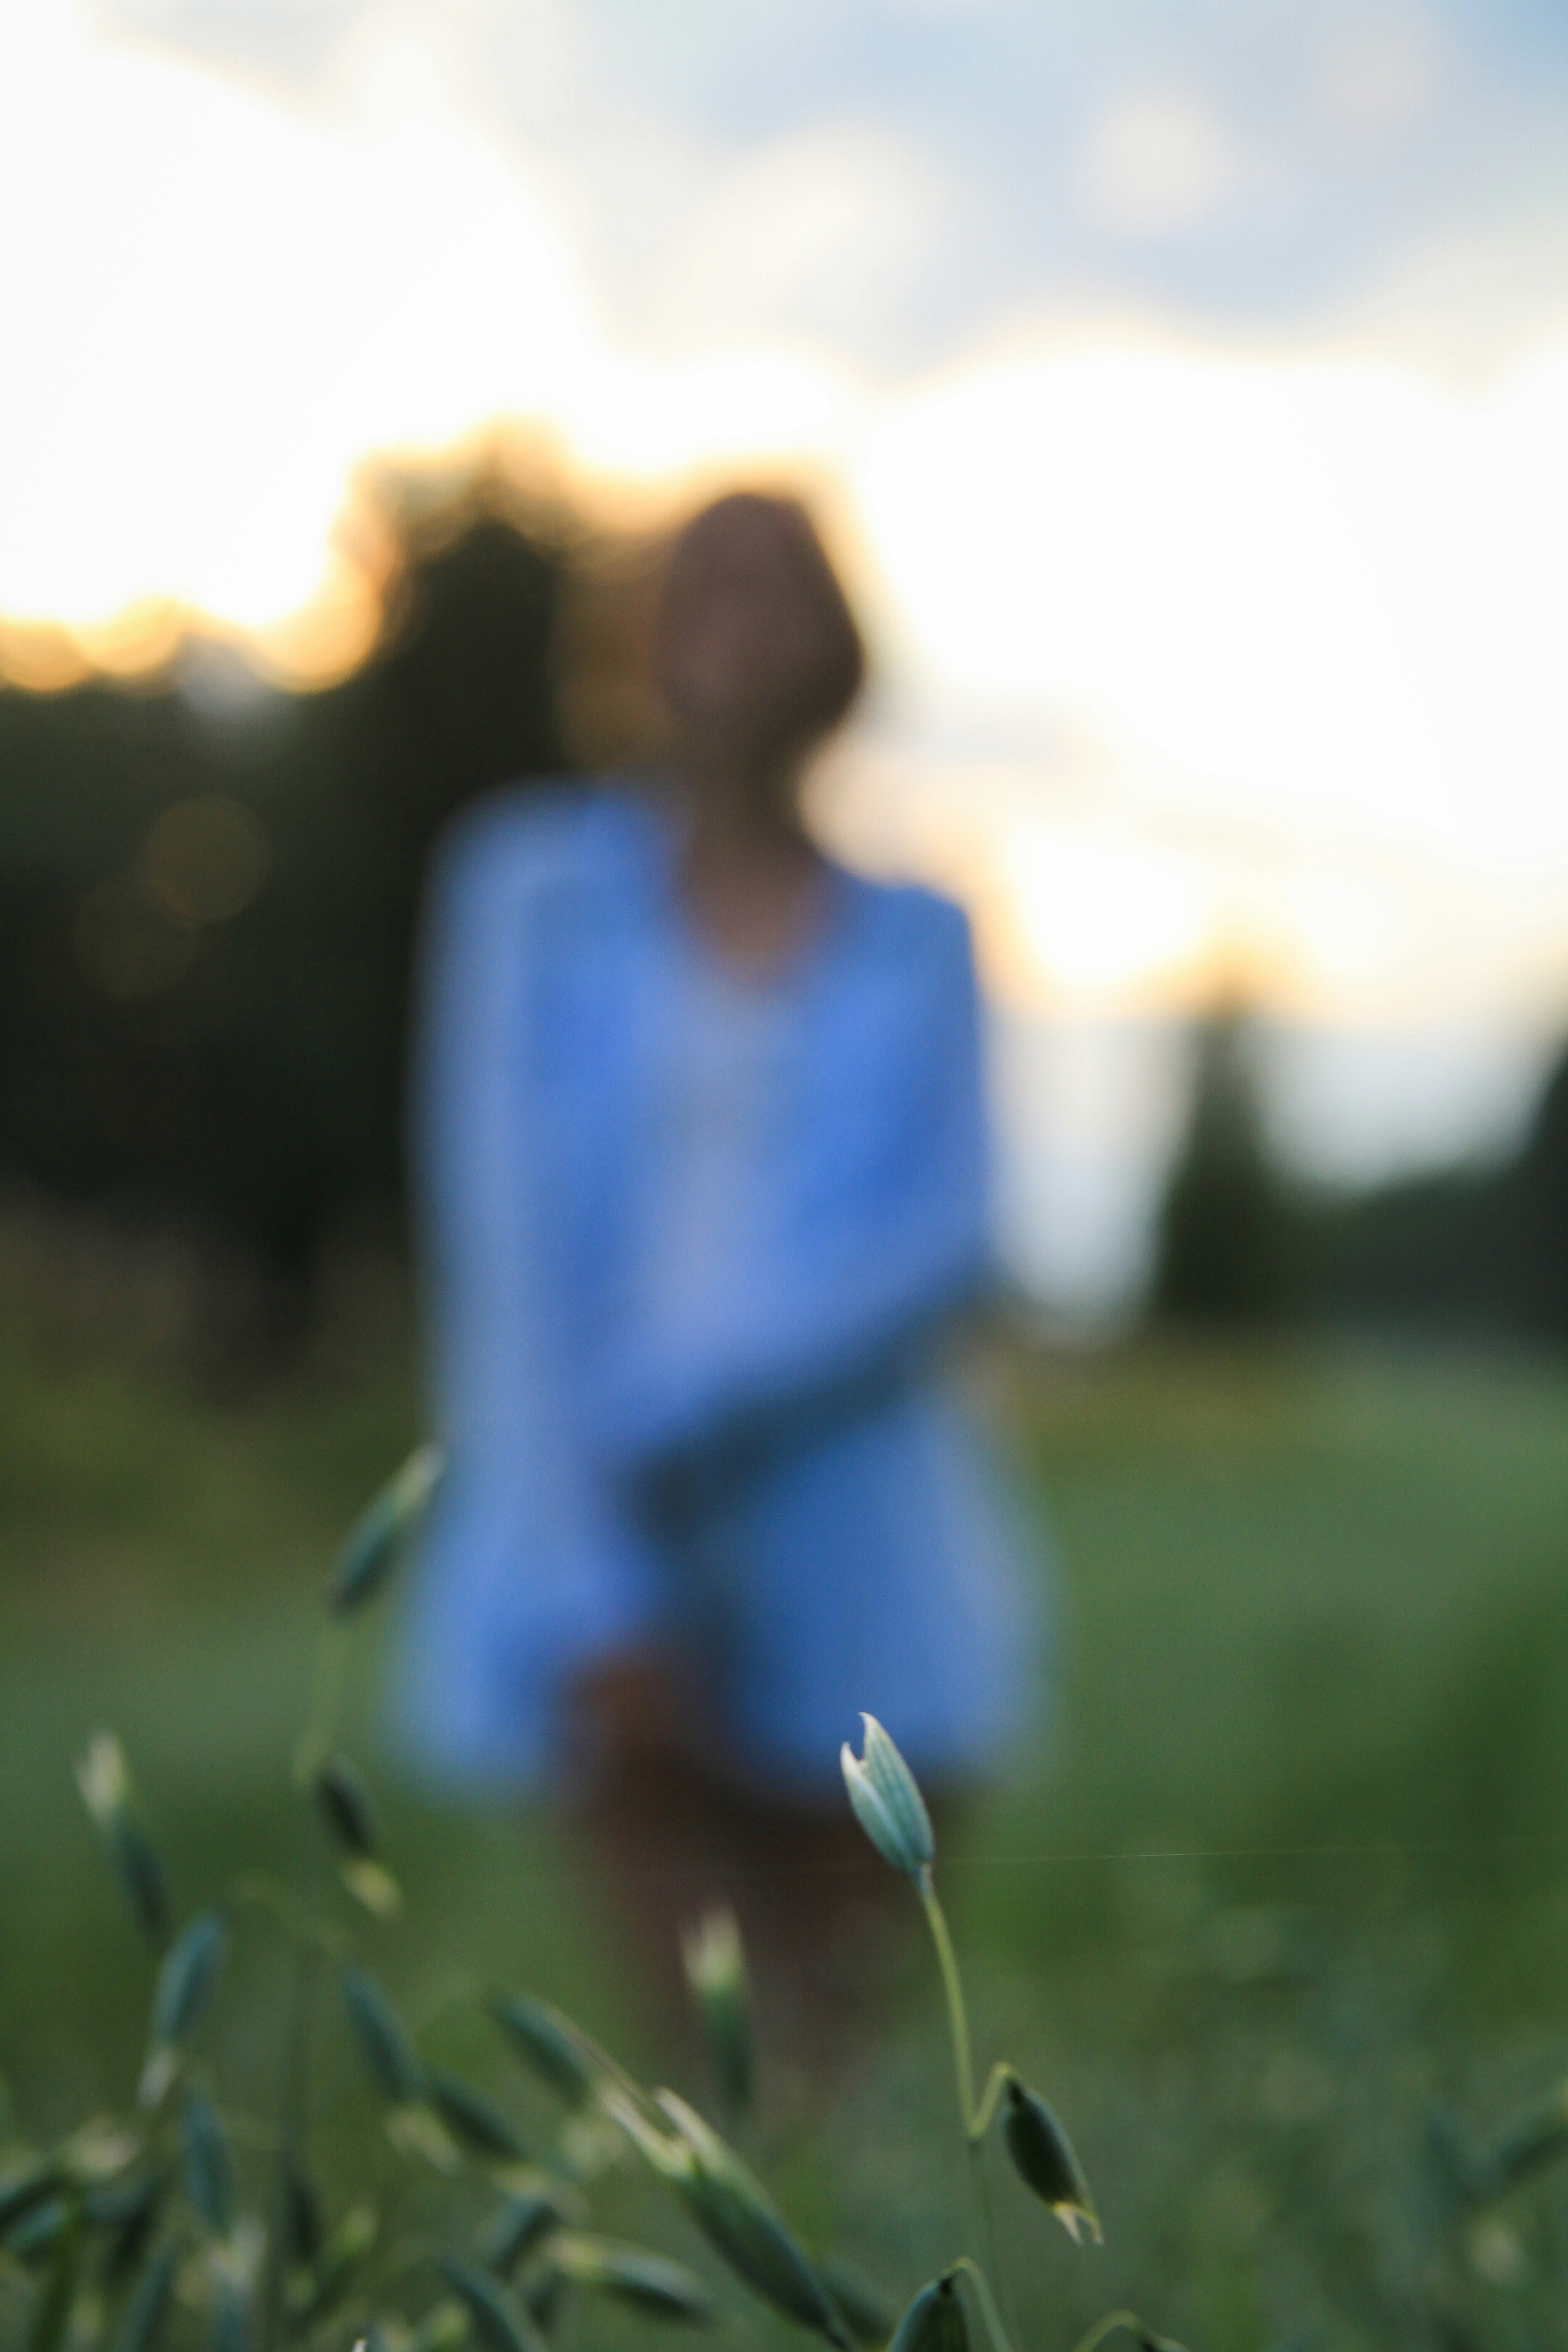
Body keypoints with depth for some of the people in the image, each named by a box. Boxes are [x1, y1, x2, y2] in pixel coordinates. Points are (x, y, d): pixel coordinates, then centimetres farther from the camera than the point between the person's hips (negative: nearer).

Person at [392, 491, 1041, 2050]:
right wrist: (590, 1590, -10)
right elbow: (505, 1233, -2)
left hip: (851, 1578, 1)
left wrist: (713, 1394, -18)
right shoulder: (536, 886, 4)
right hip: (619, 1551, -1)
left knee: (840, 2023, 5)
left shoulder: (913, 943, 8)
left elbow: (945, 1239, -3)